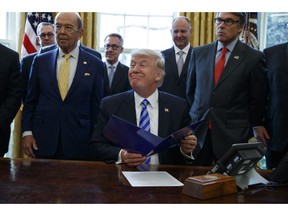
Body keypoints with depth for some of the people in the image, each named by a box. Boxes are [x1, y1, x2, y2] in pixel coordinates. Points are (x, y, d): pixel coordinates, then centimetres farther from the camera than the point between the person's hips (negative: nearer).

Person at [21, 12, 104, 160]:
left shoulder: (95, 64, 0)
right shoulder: (40, 60, 6)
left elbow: (96, 106, 3)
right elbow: (31, 101, 9)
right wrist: (27, 131, -1)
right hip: (42, 142, 2)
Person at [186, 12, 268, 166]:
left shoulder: (254, 58, -2)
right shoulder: (198, 53, 8)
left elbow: (257, 99, 6)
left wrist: (256, 126, 12)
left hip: (233, 136, -2)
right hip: (198, 132, 3)